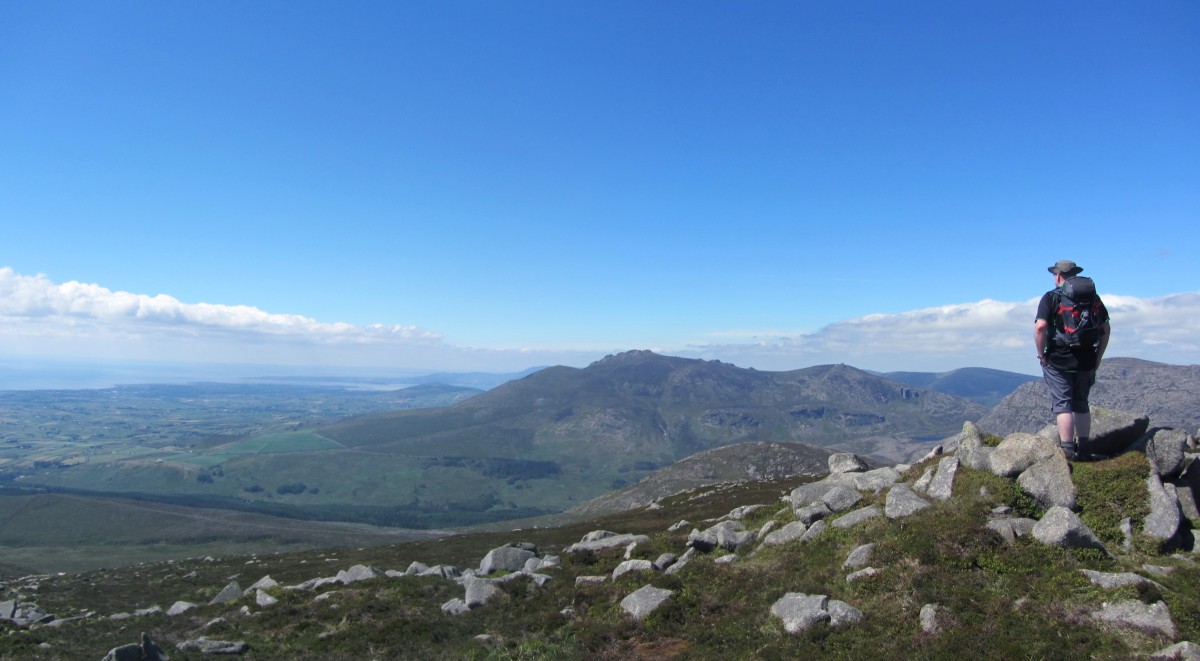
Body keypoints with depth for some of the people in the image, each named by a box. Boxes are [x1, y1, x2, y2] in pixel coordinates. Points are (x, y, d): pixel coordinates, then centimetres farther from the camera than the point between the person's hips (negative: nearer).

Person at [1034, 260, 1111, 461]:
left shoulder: (1051, 297, -6)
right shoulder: (1092, 297, 9)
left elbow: (1040, 327, -18)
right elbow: (1106, 328, 9)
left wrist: (1041, 354, -8)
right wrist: (1098, 356, 14)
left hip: (1058, 360, -5)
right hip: (1086, 360, 5)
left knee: (1062, 404, -1)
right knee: (1081, 405, 14)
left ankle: (1068, 450, -5)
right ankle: (1084, 449, 16)